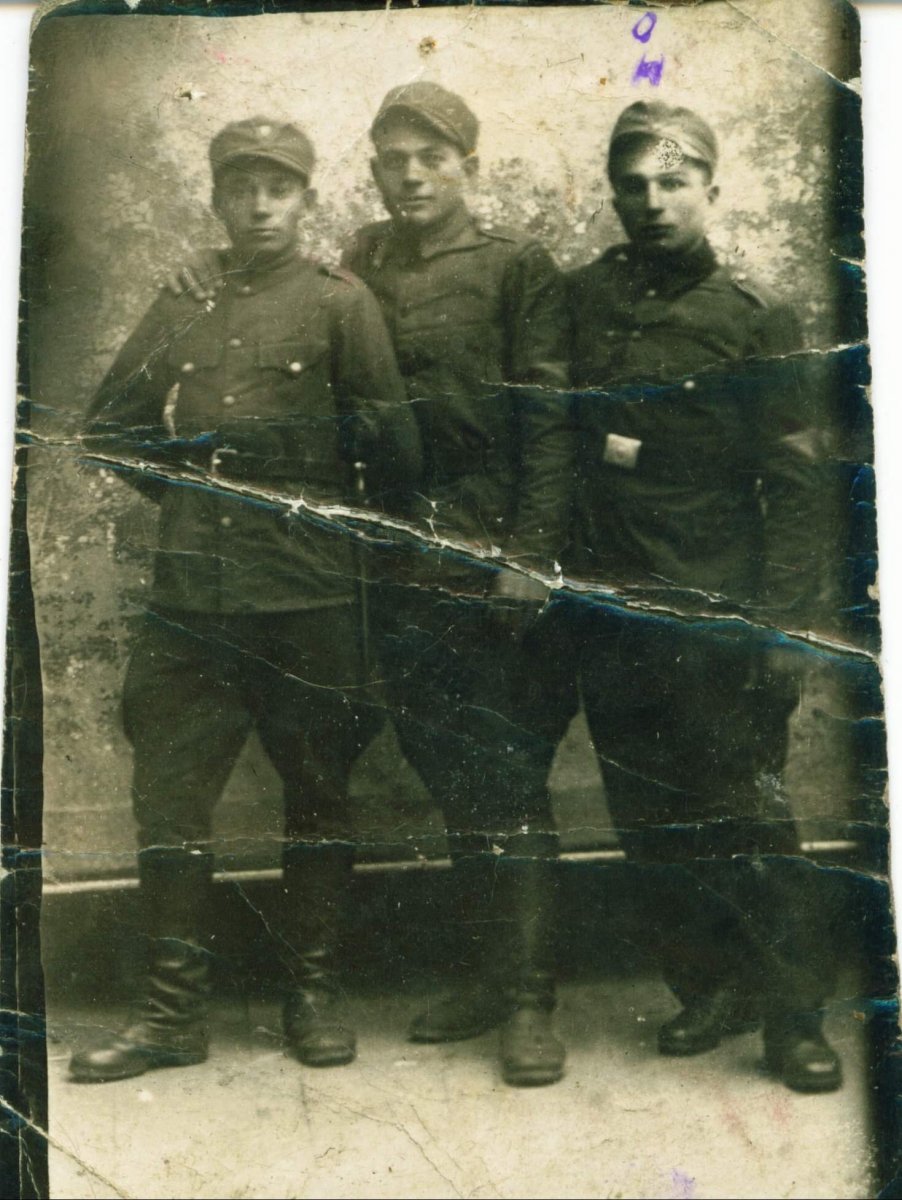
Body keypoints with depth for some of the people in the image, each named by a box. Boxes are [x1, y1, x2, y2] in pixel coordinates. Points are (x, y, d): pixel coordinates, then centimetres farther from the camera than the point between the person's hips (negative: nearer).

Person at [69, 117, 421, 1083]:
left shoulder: (340, 303, 3)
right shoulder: (180, 309, 14)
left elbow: (388, 435, 0)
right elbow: (108, 425, 17)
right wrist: (180, 487, 8)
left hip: (308, 594, -3)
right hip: (189, 591, 4)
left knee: (316, 788, 7)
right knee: (169, 790, 3)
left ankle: (312, 993, 21)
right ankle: (174, 1010, 15)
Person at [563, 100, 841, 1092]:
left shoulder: (754, 319, 1)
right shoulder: (580, 301, 9)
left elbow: (794, 482, -3)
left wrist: (783, 622, -10)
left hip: (714, 613, -3)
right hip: (607, 610, 3)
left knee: (744, 815, -1)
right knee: (649, 816, 10)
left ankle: (794, 1016, 14)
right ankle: (709, 990, 26)